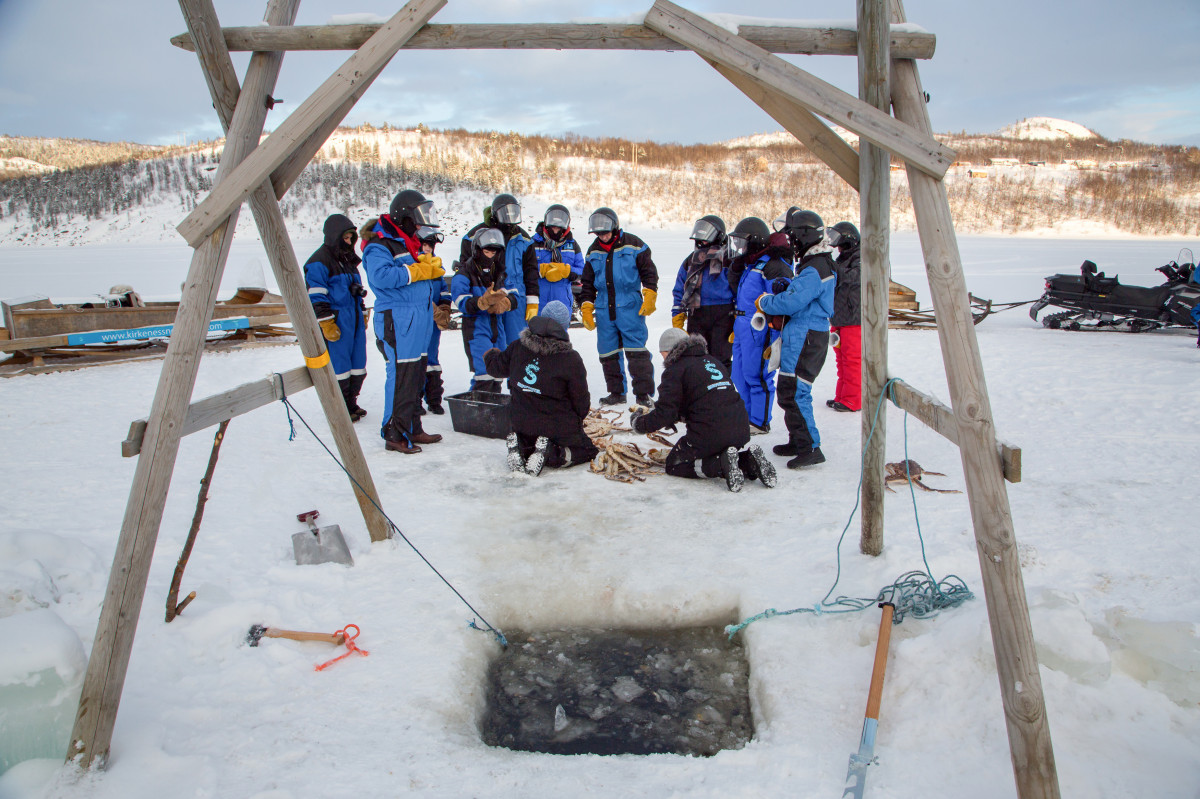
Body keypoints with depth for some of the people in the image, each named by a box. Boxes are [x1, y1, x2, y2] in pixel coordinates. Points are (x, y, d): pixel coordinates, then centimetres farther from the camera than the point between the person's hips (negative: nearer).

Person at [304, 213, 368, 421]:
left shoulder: (348, 259, 19)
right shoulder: (319, 262, -9)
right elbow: (316, 297, -14)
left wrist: (362, 316, 24)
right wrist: (326, 324, -17)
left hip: (354, 320, 9)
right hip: (336, 322, -9)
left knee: (357, 365, 11)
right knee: (339, 365, -4)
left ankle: (351, 403, 23)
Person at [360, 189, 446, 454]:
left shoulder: (411, 244, 20)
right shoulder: (379, 245, -8)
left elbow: (435, 281, 21)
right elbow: (380, 276, -26)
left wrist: (432, 264, -2)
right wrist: (417, 271, -19)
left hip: (419, 321, 9)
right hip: (397, 321, -9)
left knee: (417, 377, 13)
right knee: (401, 377, -8)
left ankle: (412, 429, 23)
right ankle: (394, 434, 0)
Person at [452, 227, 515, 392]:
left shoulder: (499, 272, 14)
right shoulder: (464, 274, -6)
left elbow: (512, 297, 6)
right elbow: (462, 302, -19)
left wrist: (505, 302, -19)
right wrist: (484, 301, -37)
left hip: (497, 327, 7)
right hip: (476, 328, -6)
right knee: (484, 373, -16)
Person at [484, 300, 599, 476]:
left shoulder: (517, 347, -5)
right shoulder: (570, 359, -17)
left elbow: (496, 367, 15)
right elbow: (582, 402, -9)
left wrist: (490, 355, 40)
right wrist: (576, 421, 13)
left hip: (522, 427, 5)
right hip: (560, 428, -5)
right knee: (588, 450, 18)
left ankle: (521, 447, -1)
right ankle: (554, 455, -12)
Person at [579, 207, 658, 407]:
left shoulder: (633, 245, 0)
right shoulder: (594, 252, 13)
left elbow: (649, 272, 1)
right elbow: (588, 283, 19)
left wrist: (649, 298, -7)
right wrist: (586, 309, 13)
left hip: (630, 307, -5)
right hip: (604, 309, 5)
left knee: (636, 351, -9)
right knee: (608, 353, 6)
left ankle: (644, 393, -3)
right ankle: (616, 392, 18)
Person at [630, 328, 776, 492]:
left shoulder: (675, 370, -3)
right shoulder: (712, 361, 21)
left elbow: (664, 414, -9)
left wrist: (638, 423, 9)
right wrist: (679, 416, 34)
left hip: (709, 434, -7)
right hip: (741, 432, 7)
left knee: (674, 466, 12)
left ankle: (723, 464, -11)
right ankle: (748, 460, 4)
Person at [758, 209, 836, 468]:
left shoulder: (814, 270, -19)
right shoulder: (820, 264, 16)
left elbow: (792, 302, -25)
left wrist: (765, 301, -7)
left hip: (805, 340, -11)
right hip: (803, 336, 11)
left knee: (793, 393, -11)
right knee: (789, 391, 17)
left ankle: (810, 448, -6)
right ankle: (798, 441, 27)